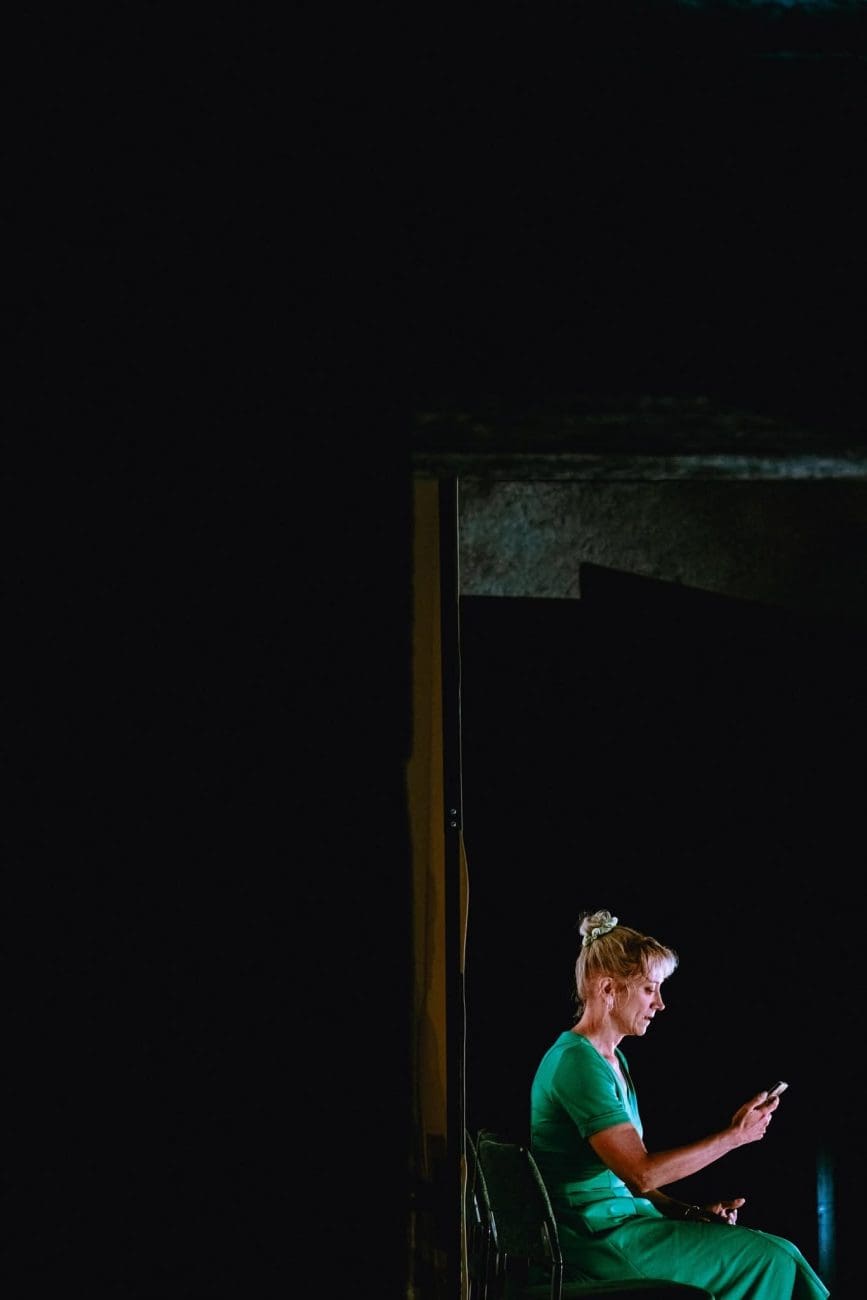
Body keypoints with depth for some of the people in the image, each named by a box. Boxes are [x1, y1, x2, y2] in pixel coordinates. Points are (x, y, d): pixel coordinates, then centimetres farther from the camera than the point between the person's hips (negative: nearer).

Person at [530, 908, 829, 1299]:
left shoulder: (613, 1060, 16)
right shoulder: (575, 1062, -15)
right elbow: (641, 1173, -21)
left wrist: (690, 1212, 2)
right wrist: (734, 1135, -16)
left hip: (623, 1221, 9)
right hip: (599, 1239, -9)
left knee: (776, 1253, -5)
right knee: (771, 1258, -13)